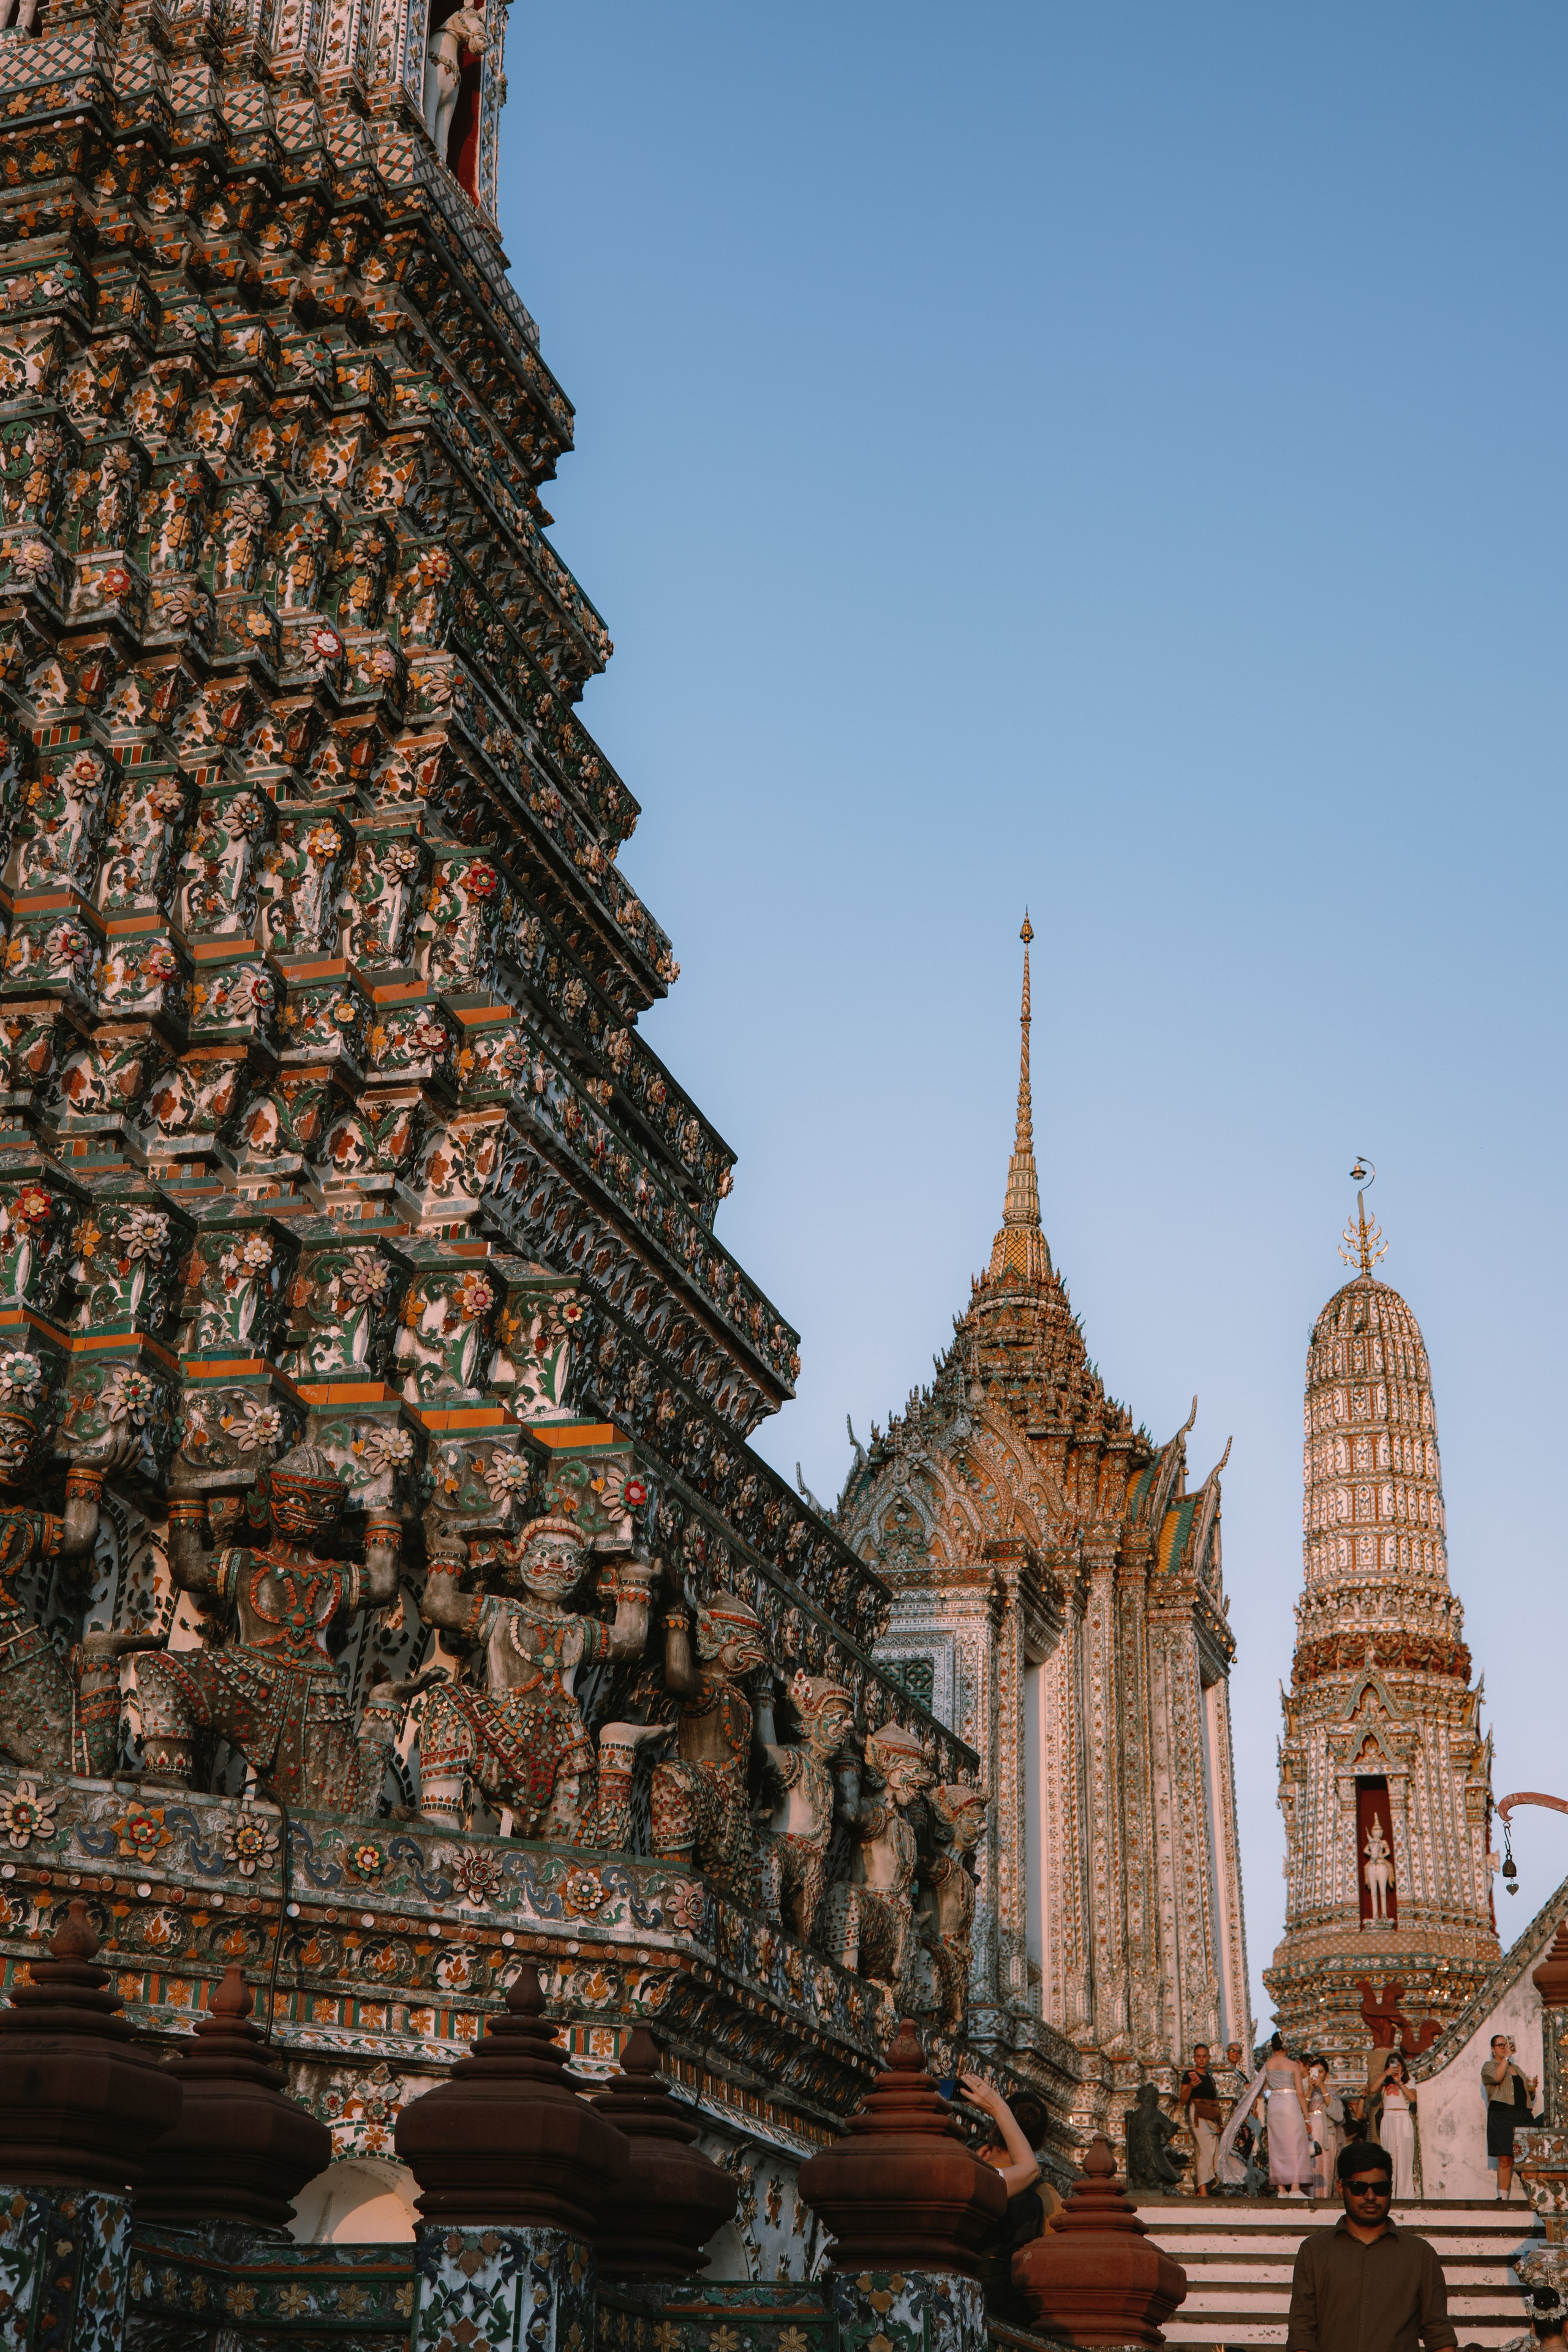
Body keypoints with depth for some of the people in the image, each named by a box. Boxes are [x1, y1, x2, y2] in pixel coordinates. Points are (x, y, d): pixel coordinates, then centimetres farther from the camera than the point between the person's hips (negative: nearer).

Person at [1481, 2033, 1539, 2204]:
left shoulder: (1517, 2068, 25)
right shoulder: (1489, 2066, 8)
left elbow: (1529, 2097, 30)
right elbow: (1497, 2077, -17)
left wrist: (1532, 2089, 8)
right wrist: (1506, 2057, -10)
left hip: (1523, 2116, 5)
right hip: (1502, 2116, -5)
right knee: (1505, 2159, -10)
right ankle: (1503, 2197, -8)